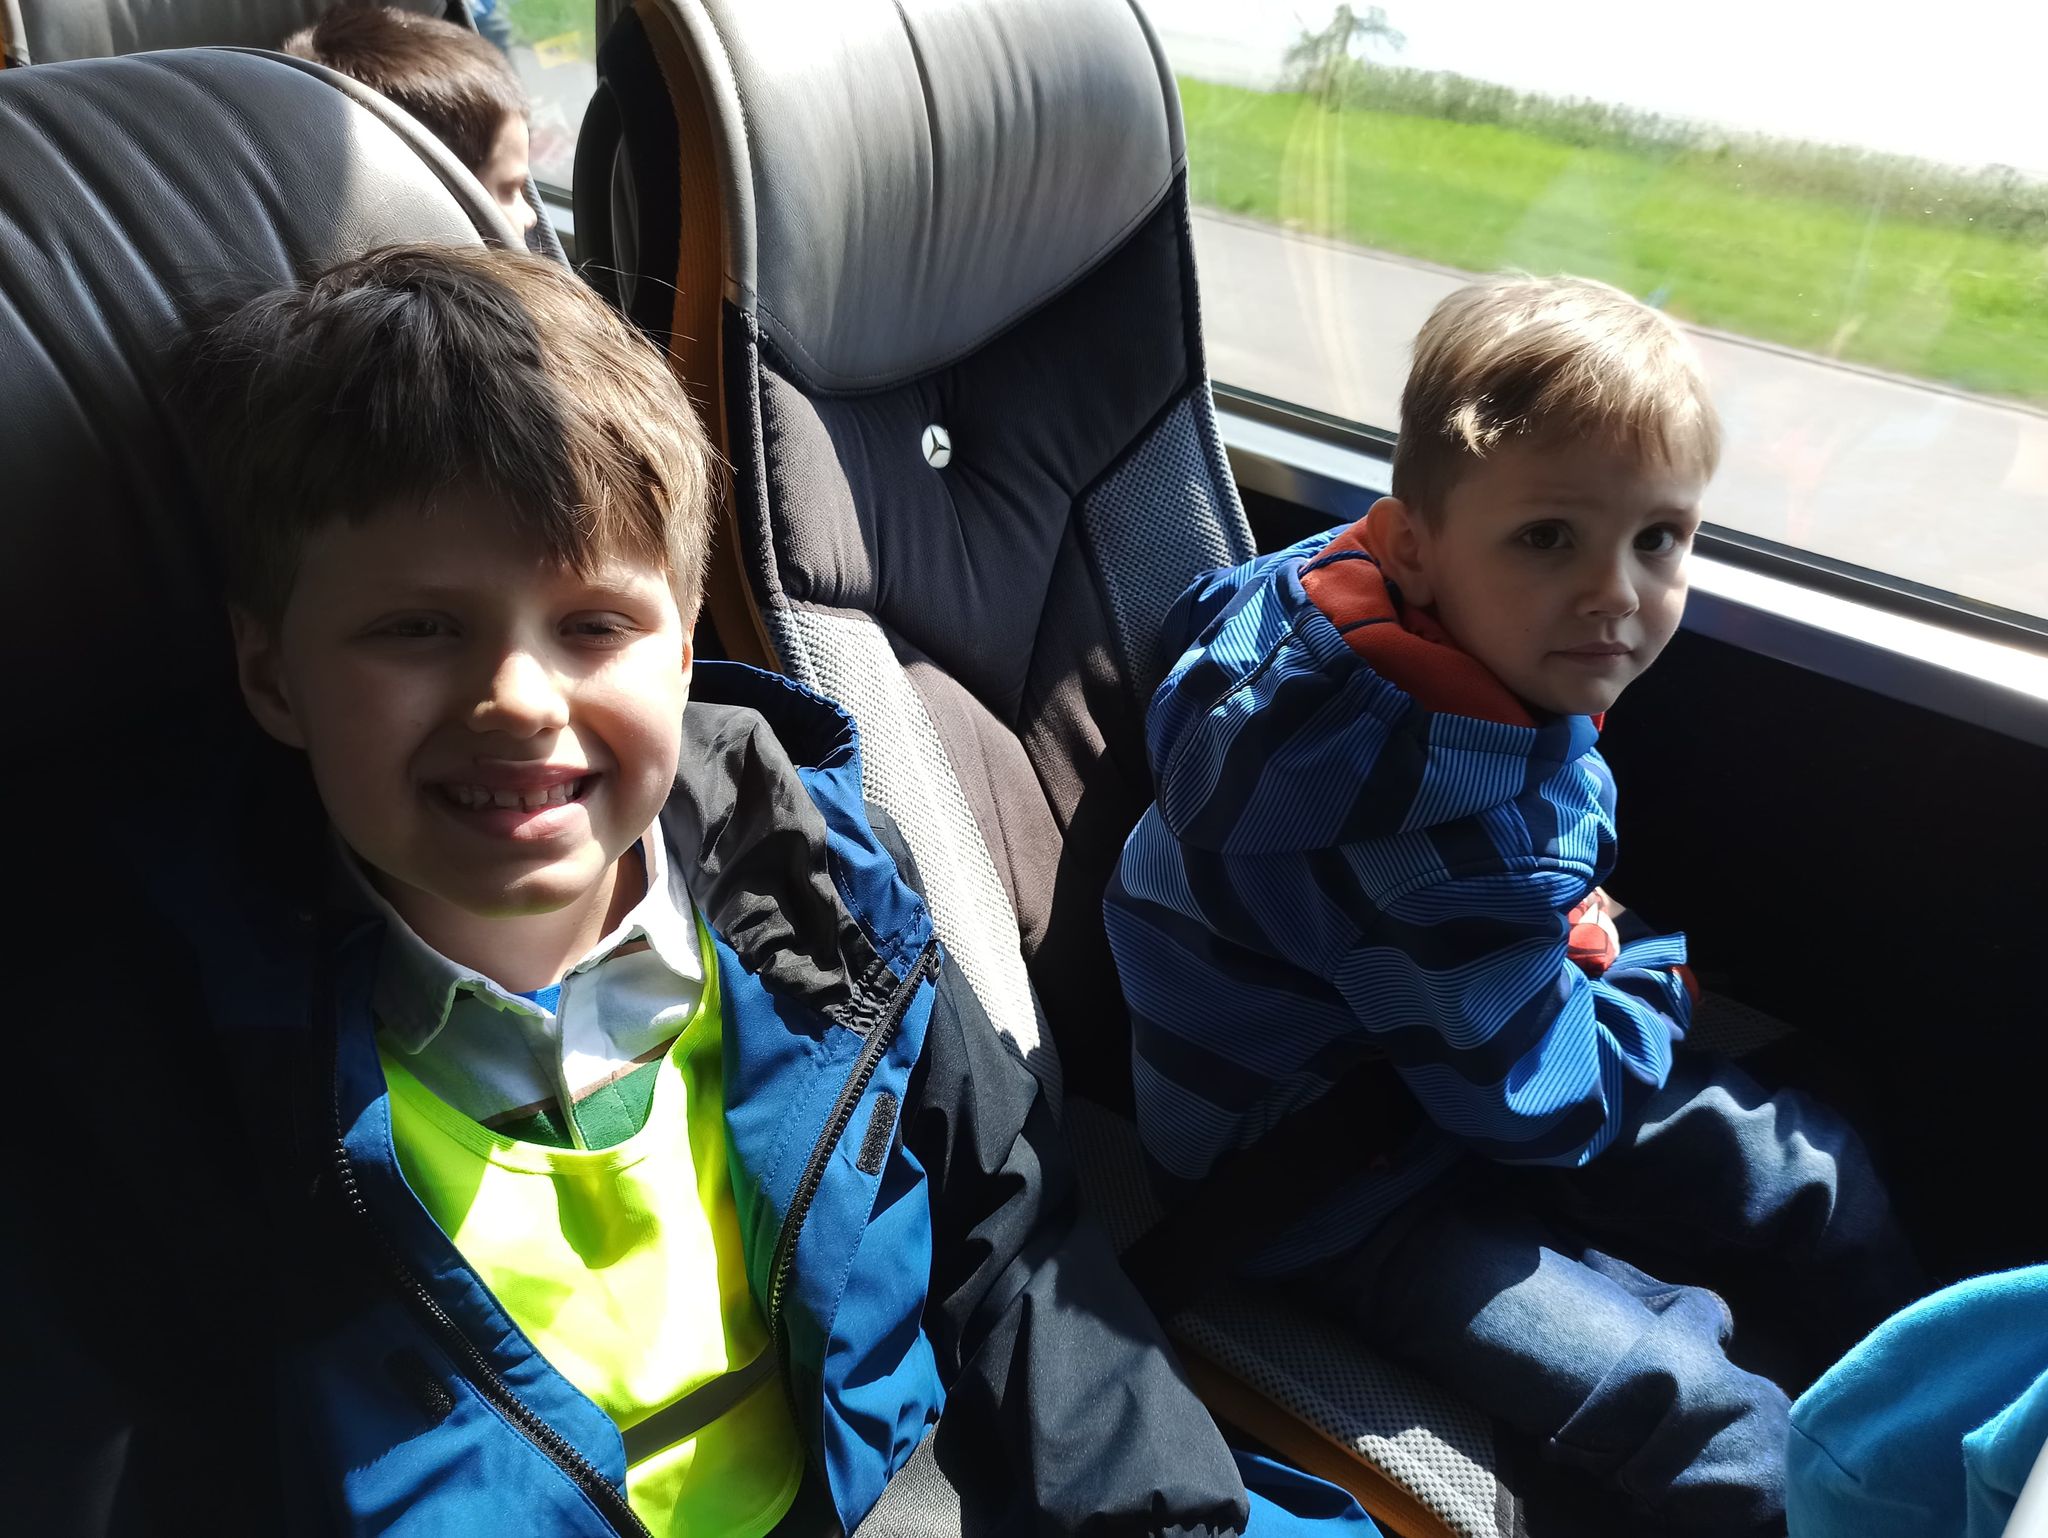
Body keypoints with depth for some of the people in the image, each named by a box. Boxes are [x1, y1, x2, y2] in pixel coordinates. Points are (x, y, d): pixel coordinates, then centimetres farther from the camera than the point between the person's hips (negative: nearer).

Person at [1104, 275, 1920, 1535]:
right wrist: (1653, 991, -7)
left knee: (1820, 1171, 15)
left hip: (1494, 1076, 10)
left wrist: (1584, 938, 1)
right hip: (1339, 1180, -9)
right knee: (1719, 1431, -18)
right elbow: (1533, 1089, -25)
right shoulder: (1415, 790, -37)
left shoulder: (1484, 658, -6)